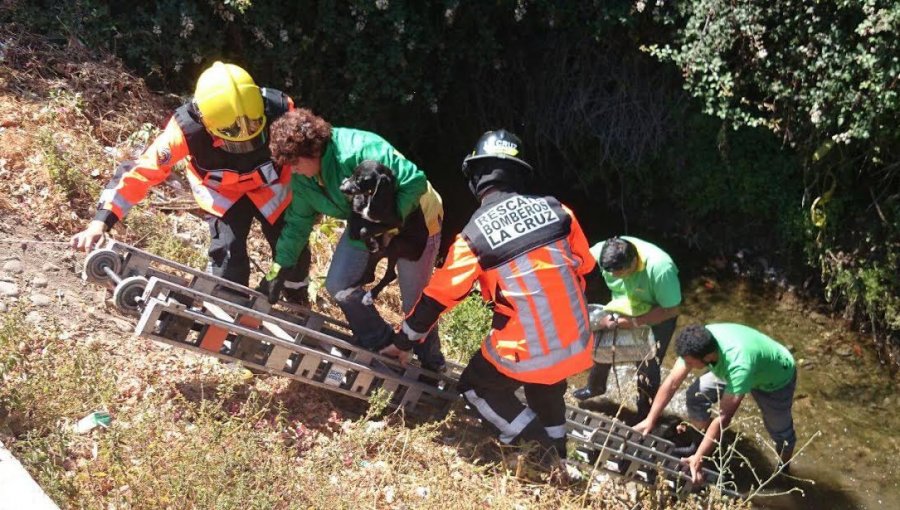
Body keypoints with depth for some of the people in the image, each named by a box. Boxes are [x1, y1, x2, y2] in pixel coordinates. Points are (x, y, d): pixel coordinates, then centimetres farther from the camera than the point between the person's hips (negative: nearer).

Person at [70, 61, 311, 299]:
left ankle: (300, 307, 30)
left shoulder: (279, 110, -37)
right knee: (228, 252, -16)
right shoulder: (188, 128, -39)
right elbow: (142, 171, -34)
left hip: (269, 184, 1)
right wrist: (101, 221, -41)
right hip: (219, 189, -1)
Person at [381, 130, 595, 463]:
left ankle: (540, 452, 10)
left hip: (526, 353, -5)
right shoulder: (556, 209, -2)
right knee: (547, 396, 31)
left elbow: (438, 297, -3)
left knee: (476, 390, 20)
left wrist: (403, 342, 12)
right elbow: (584, 267, 9)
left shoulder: (474, 236, -11)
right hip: (575, 345, 5)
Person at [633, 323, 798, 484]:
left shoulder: (739, 364, -47)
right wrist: (650, 420, -20)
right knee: (696, 396, -7)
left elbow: (723, 417, -42)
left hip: (777, 377, -5)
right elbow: (672, 382, -20)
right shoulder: (700, 344, -31)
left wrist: (698, 458, -39)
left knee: (780, 430, 9)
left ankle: (783, 472, 40)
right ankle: (704, 445, 16)